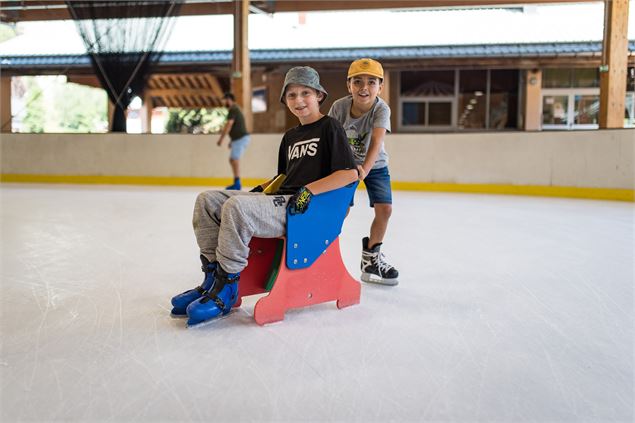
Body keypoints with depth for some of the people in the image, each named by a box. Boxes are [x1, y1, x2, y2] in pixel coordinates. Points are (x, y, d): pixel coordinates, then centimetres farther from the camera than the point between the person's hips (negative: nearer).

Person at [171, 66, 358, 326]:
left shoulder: (330, 127, -1)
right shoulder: (290, 136, 23)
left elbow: (350, 173, -13)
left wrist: (308, 190, -21)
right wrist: (261, 189, 13)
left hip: (304, 209, -9)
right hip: (278, 199, 9)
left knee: (236, 206, -31)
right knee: (207, 200, -2)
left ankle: (226, 289, -20)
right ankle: (213, 276, -1)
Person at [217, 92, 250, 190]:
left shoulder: (233, 109, -10)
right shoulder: (235, 109, 21)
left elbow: (228, 125, -17)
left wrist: (221, 139, -14)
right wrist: (231, 140, 24)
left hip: (241, 138, -10)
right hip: (239, 139, 10)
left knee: (235, 159, -12)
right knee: (232, 160, 12)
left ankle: (237, 184, -14)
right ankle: (237, 183, 14)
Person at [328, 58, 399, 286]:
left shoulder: (381, 109, -26)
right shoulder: (339, 106, -22)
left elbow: (377, 141, -40)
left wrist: (364, 168, -55)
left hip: (375, 165, 1)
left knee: (384, 209, -7)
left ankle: (371, 256, 15)